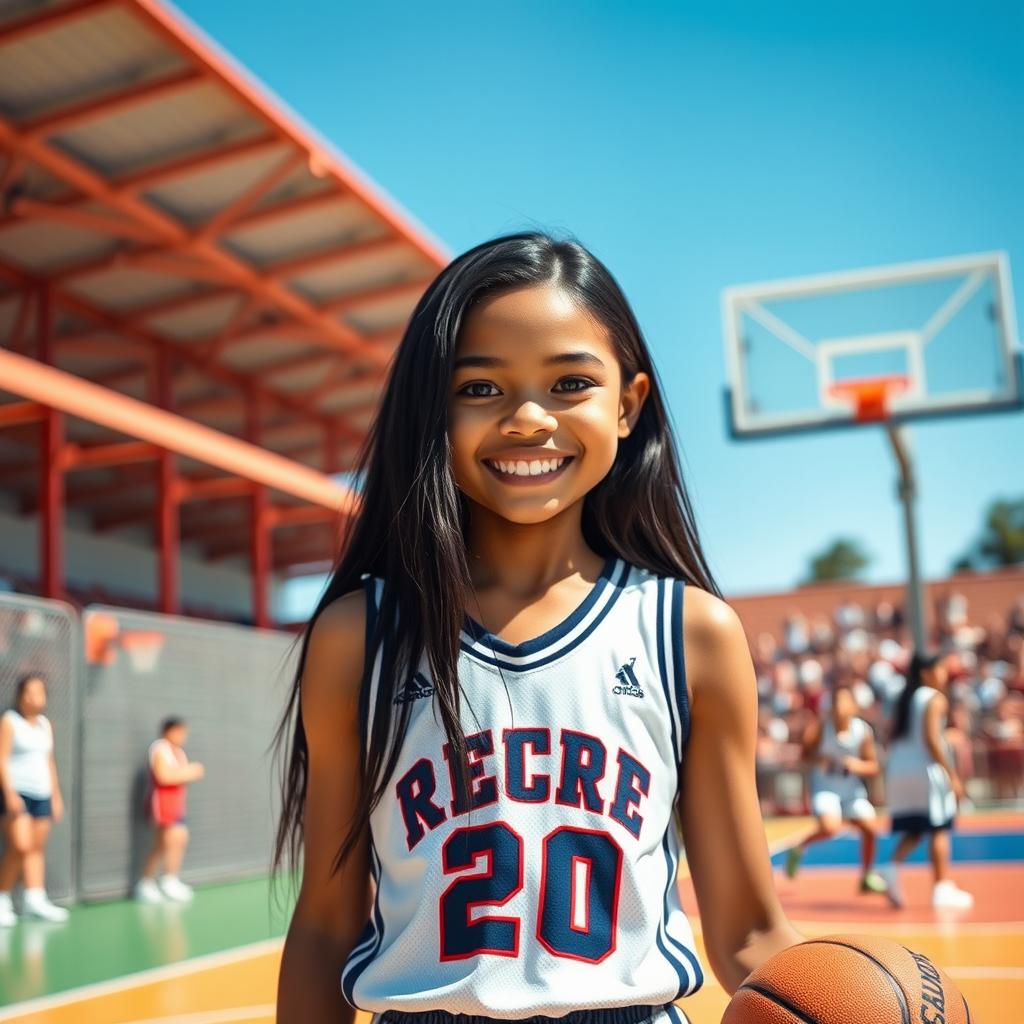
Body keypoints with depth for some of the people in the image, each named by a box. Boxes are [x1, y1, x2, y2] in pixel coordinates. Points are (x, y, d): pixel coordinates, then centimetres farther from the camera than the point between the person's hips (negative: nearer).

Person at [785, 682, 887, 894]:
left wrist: (858, 765, -21)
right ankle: (799, 849, 4)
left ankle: (867, 877, 21)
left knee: (870, 828, -3)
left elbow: (874, 767, 0)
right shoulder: (821, 725, -14)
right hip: (825, 787, -4)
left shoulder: (863, 730, -8)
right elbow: (805, 751, -5)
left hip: (852, 788, 4)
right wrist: (818, 759, -26)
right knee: (830, 827, -26)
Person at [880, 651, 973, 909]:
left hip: (899, 769, 7)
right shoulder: (935, 699, -7)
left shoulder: (904, 699, 15)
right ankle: (943, 888, 5)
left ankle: (893, 867, -7)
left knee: (913, 829, 14)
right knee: (938, 829, 2)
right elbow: (932, 739, -16)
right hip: (926, 769, -7)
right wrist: (952, 775, -15)